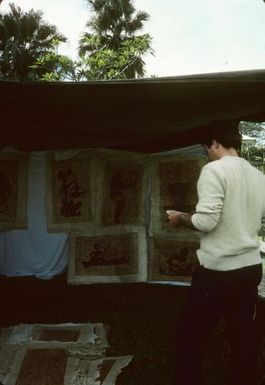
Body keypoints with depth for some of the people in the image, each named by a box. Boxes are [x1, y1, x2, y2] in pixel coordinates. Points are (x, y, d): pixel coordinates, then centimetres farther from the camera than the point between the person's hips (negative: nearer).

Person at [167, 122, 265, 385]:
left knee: (192, 337, 10)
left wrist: (180, 218, -3)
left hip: (217, 271, -6)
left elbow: (205, 221, -20)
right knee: (243, 339, 16)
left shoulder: (214, 170, -12)